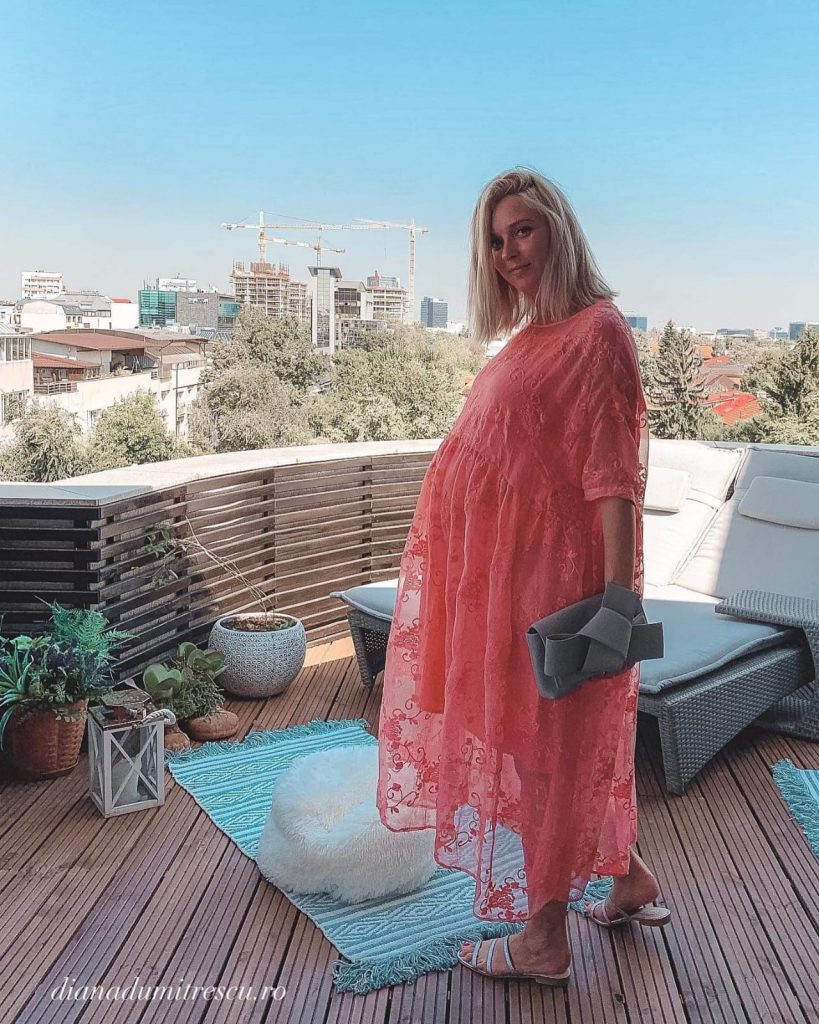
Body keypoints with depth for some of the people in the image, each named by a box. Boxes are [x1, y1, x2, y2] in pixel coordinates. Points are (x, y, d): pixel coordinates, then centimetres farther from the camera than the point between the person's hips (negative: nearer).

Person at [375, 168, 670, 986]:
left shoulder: (596, 329, -12)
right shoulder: (530, 337, 14)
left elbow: (615, 469, -18)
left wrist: (618, 594, -22)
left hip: (550, 572, -9)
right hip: (504, 571, 9)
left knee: (543, 733, 2)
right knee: (577, 733, 18)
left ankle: (545, 941, 18)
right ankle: (630, 881, 37)